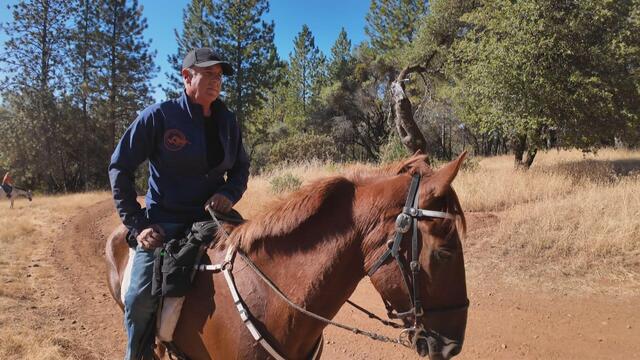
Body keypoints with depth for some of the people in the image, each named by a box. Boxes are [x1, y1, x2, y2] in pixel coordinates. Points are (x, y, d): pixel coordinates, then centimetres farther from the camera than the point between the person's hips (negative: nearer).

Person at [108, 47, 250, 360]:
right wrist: (137, 225, -10)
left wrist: (229, 193, -8)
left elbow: (241, 168, 15)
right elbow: (119, 168, -4)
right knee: (140, 298, -17)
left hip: (212, 218, 4)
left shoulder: (228, 122, 4)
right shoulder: (158, 116, -8)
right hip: (164, 223, -4)